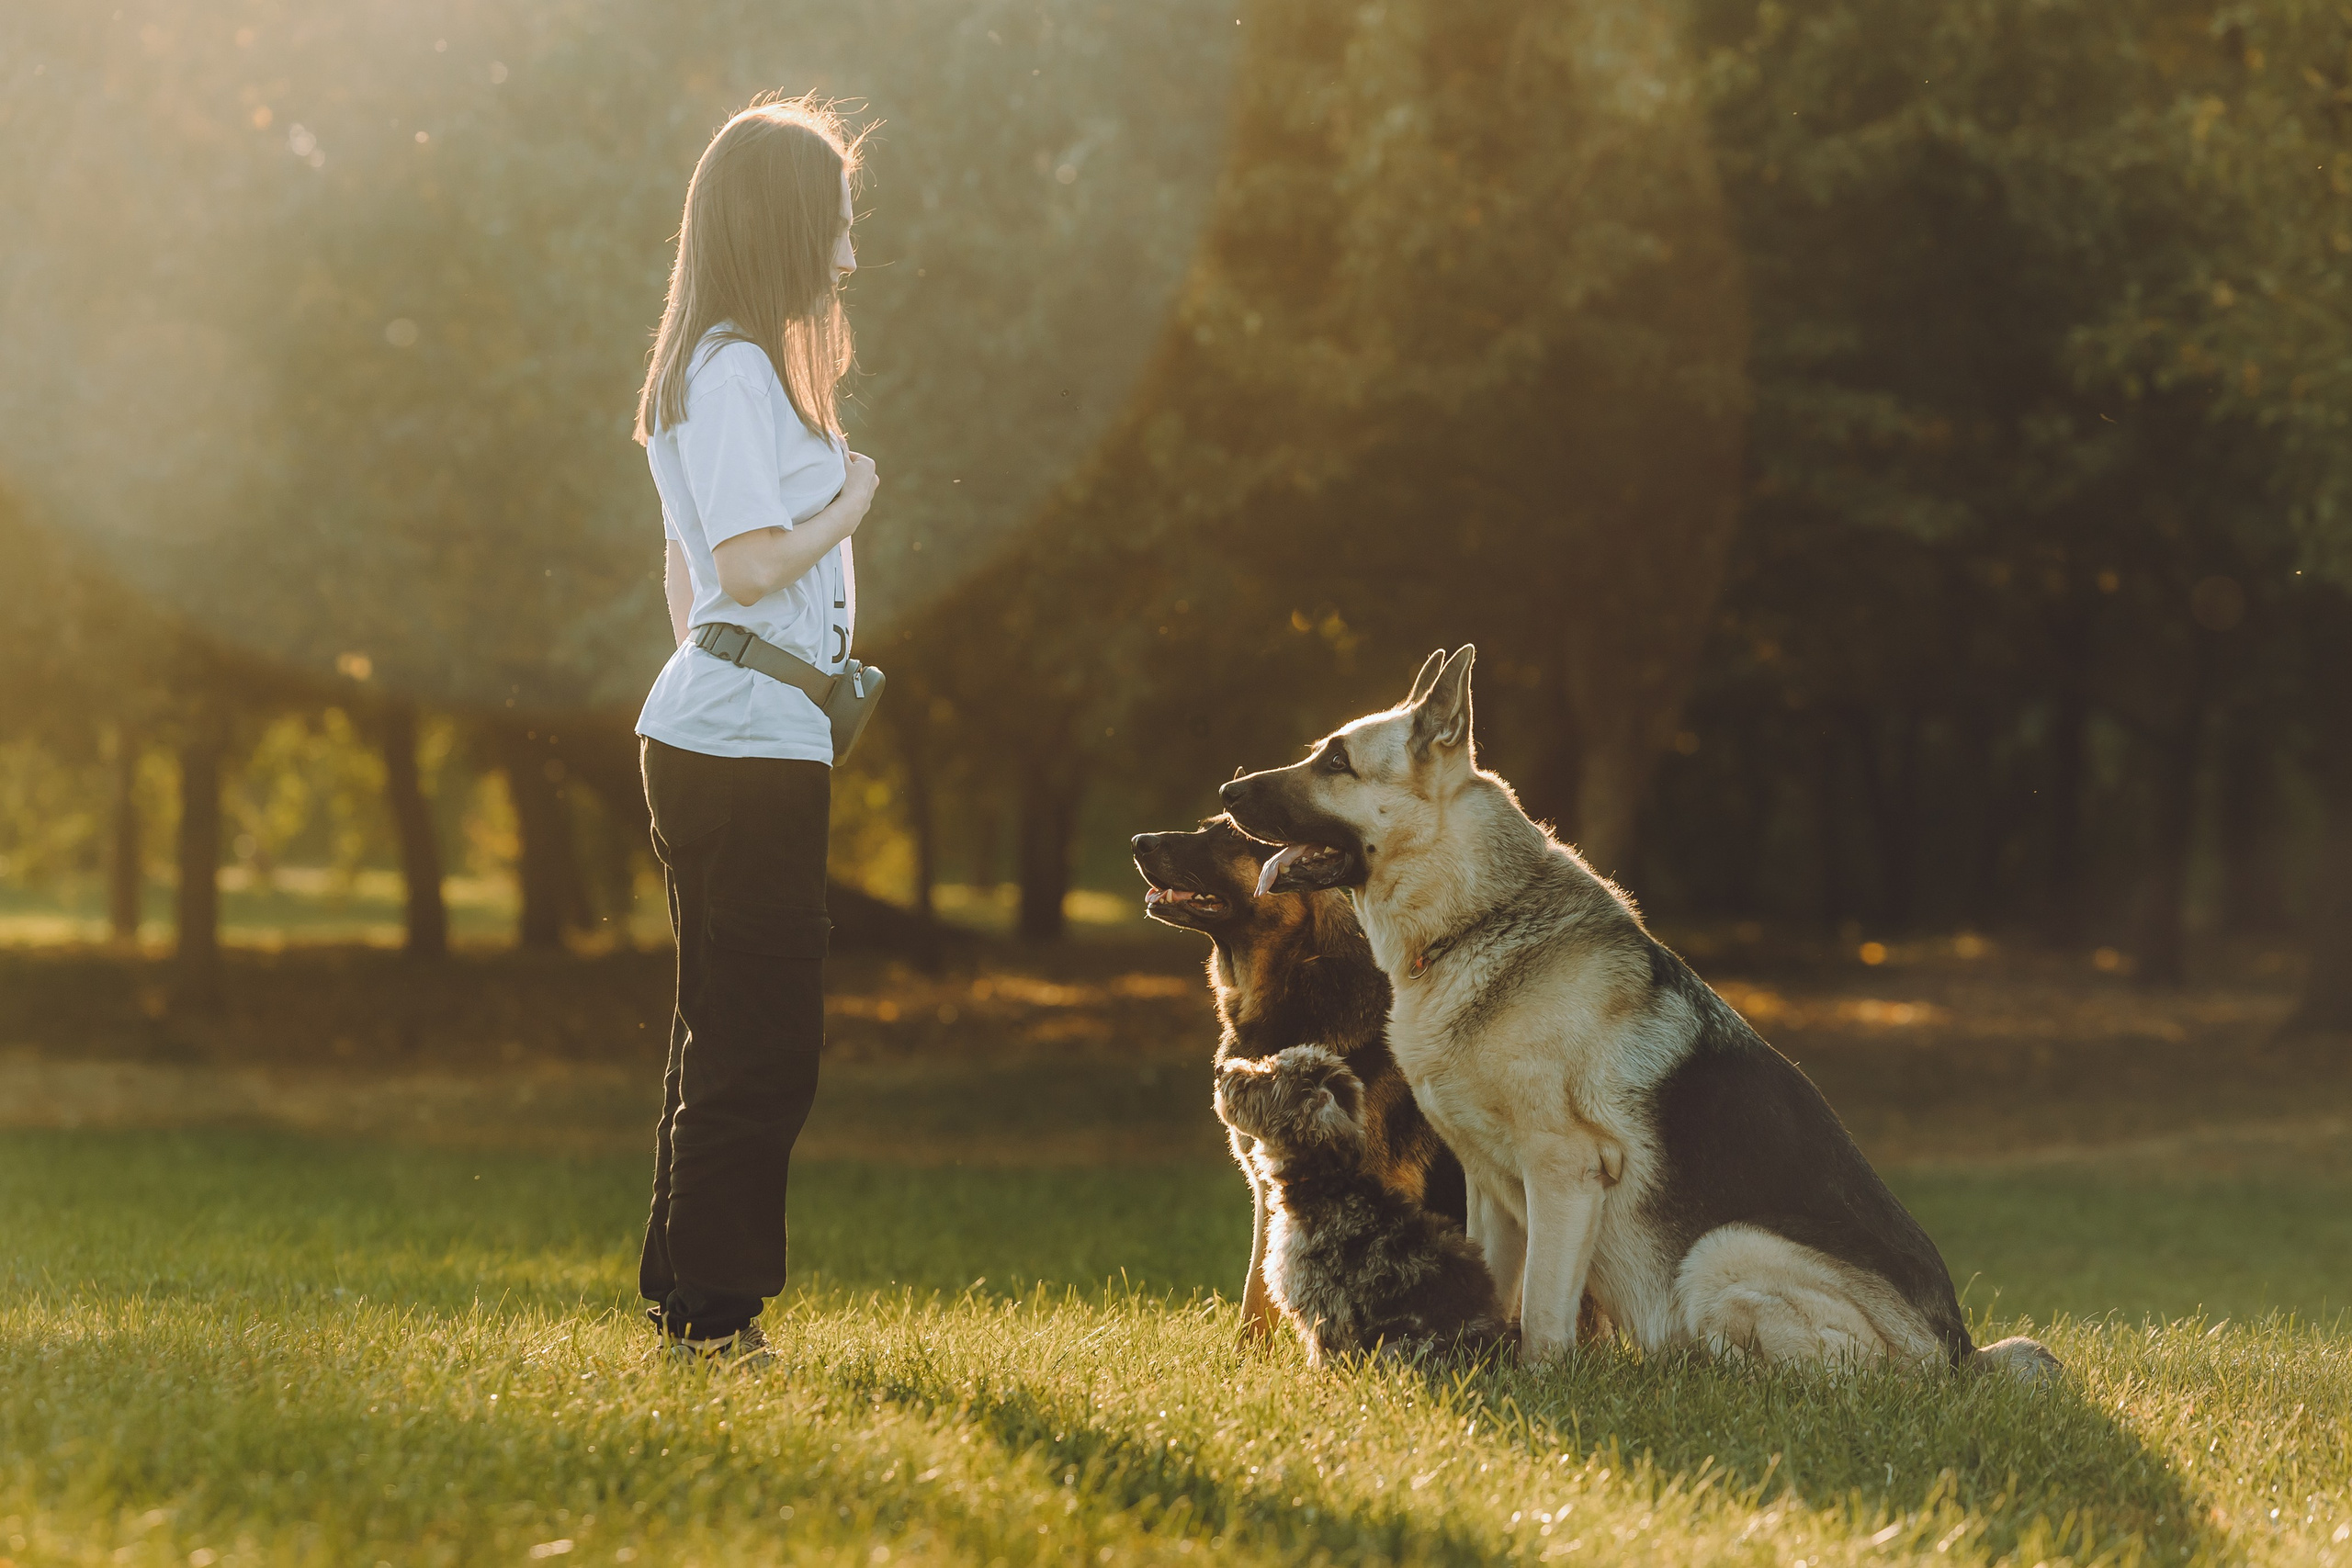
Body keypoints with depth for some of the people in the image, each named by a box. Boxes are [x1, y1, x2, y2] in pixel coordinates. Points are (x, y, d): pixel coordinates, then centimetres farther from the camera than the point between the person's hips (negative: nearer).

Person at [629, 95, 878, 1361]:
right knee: (758, 1045, -7)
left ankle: (689, 1308, 19)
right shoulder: (734, 373, -13)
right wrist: (851, 503, -7)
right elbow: (749, 564, -22)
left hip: (725, 744, 10)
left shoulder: (729, 369, 18)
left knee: (729, 1040, 14)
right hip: (744, 748, -10)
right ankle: (710, 1316, -3)